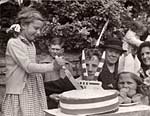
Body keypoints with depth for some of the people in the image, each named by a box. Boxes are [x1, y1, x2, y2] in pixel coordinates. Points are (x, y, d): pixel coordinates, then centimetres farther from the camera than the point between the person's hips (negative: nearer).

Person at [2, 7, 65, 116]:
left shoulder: (32, 44, 13)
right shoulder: (13, 43, -9)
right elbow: (28, 67, -18)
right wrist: (52, 66, -26)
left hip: (33, 94, 7)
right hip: (19, 94, -6)